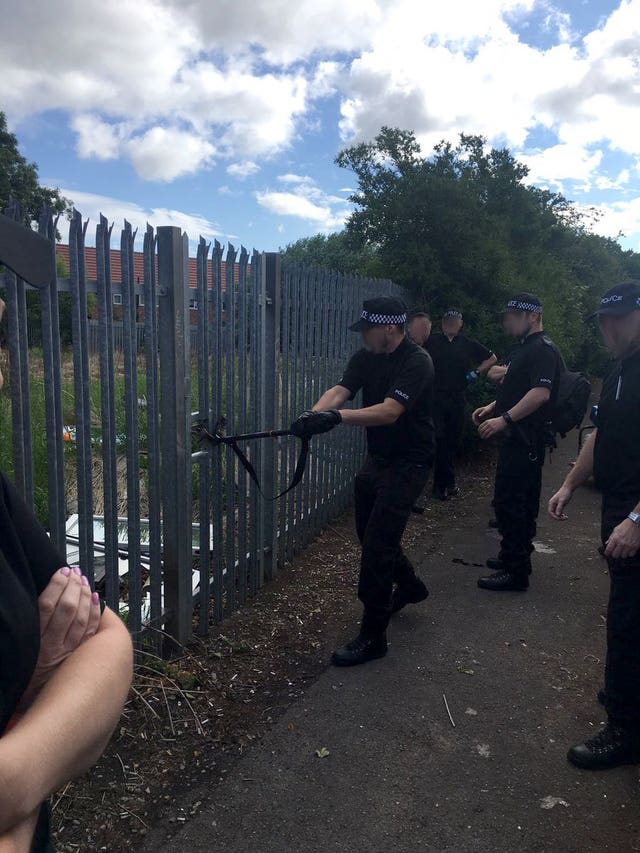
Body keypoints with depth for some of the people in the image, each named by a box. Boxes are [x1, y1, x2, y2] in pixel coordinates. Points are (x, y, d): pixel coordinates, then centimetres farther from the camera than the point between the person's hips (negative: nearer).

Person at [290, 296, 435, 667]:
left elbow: (390, 411, -32)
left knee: (377, 544, -10)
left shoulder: (417, 362, -20)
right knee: (371, 532, 21)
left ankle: (373, 637, 3)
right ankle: (409, 585, 48)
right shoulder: (365, 358, 2)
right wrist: (314, 414, -34)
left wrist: (337, 417, -44)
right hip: (378, 457, 8)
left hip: (408, 463, -8)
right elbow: (338, 391, -12)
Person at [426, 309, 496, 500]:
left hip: (457, 399, 3)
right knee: (439, 440, -8)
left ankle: (441, 485, 18)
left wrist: (477, 372, 6)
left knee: (452, 441, 7)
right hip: (435, 398, -3)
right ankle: (448, 483, 2)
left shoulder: (468, 344, 9)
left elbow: (492, 358, 19)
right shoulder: (432, 342, 3)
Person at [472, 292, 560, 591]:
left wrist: (504, 418, -31)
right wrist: (492, 407, 17)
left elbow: (541, 393, -27)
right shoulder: (524, 348, 18)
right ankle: (516, 557, 29)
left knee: (509, 502, -9)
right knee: (522, 502, 17)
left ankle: (516, 572, -1)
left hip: (525, 440, -11)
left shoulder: (543, 349, -14)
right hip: (518, 438, 11)